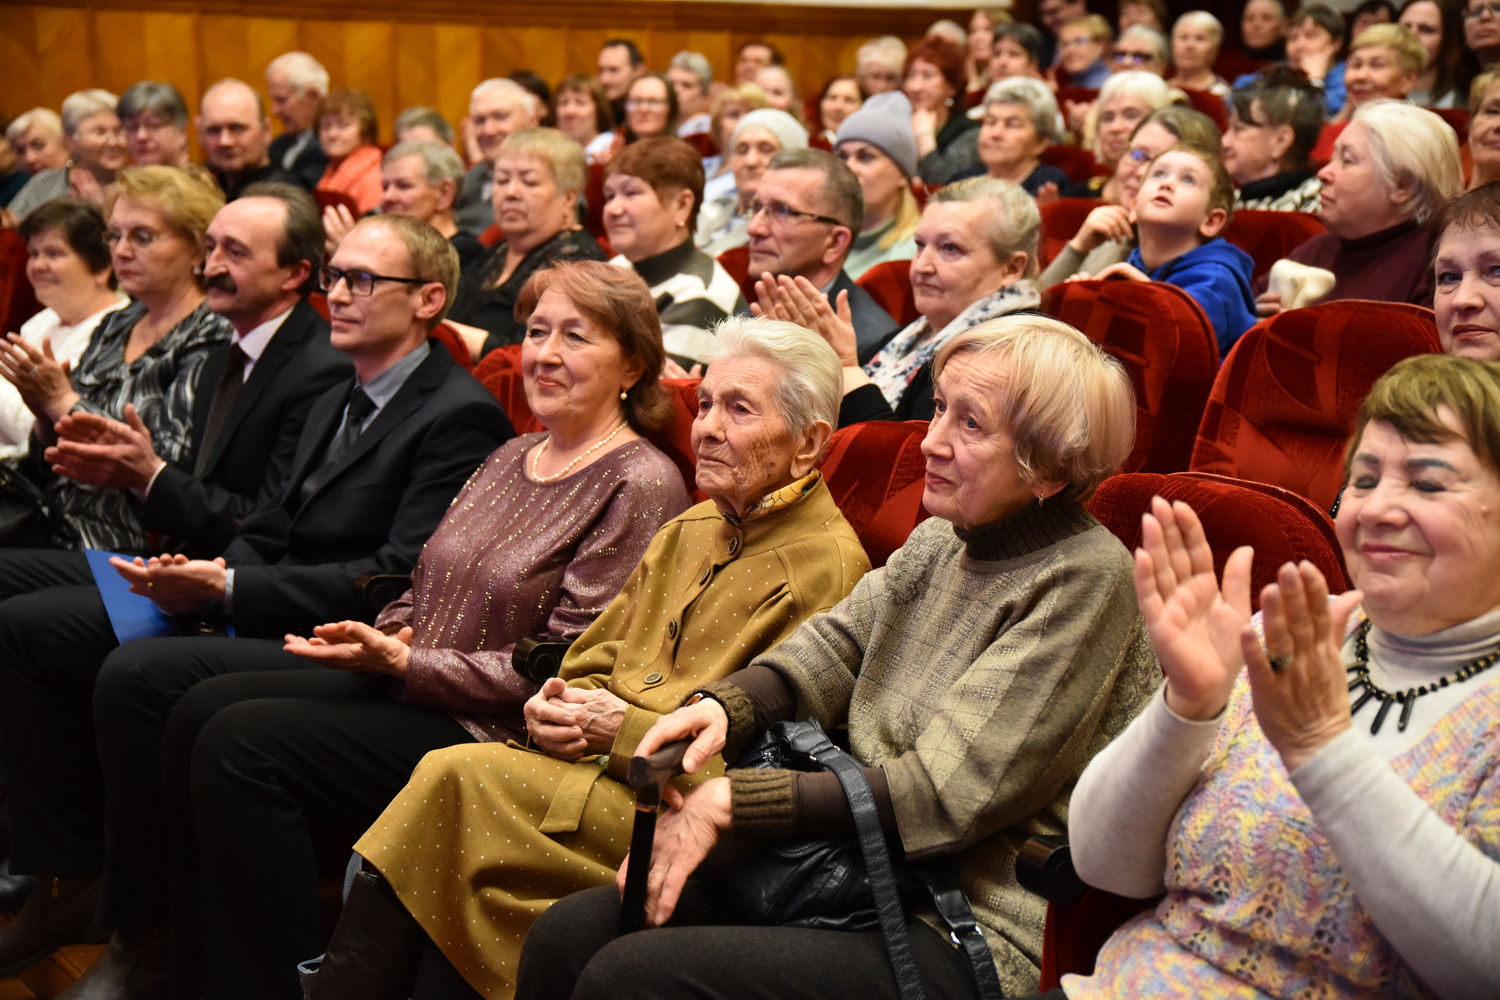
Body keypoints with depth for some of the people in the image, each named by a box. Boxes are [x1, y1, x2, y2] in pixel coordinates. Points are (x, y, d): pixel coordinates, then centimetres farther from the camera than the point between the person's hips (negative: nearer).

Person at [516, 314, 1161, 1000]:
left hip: (969, 941, -8)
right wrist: (725, 707, -10)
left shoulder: (1084, 579, -15)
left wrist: (731, 803, -18)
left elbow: (947, 793, -19)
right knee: (567, 933, -4)